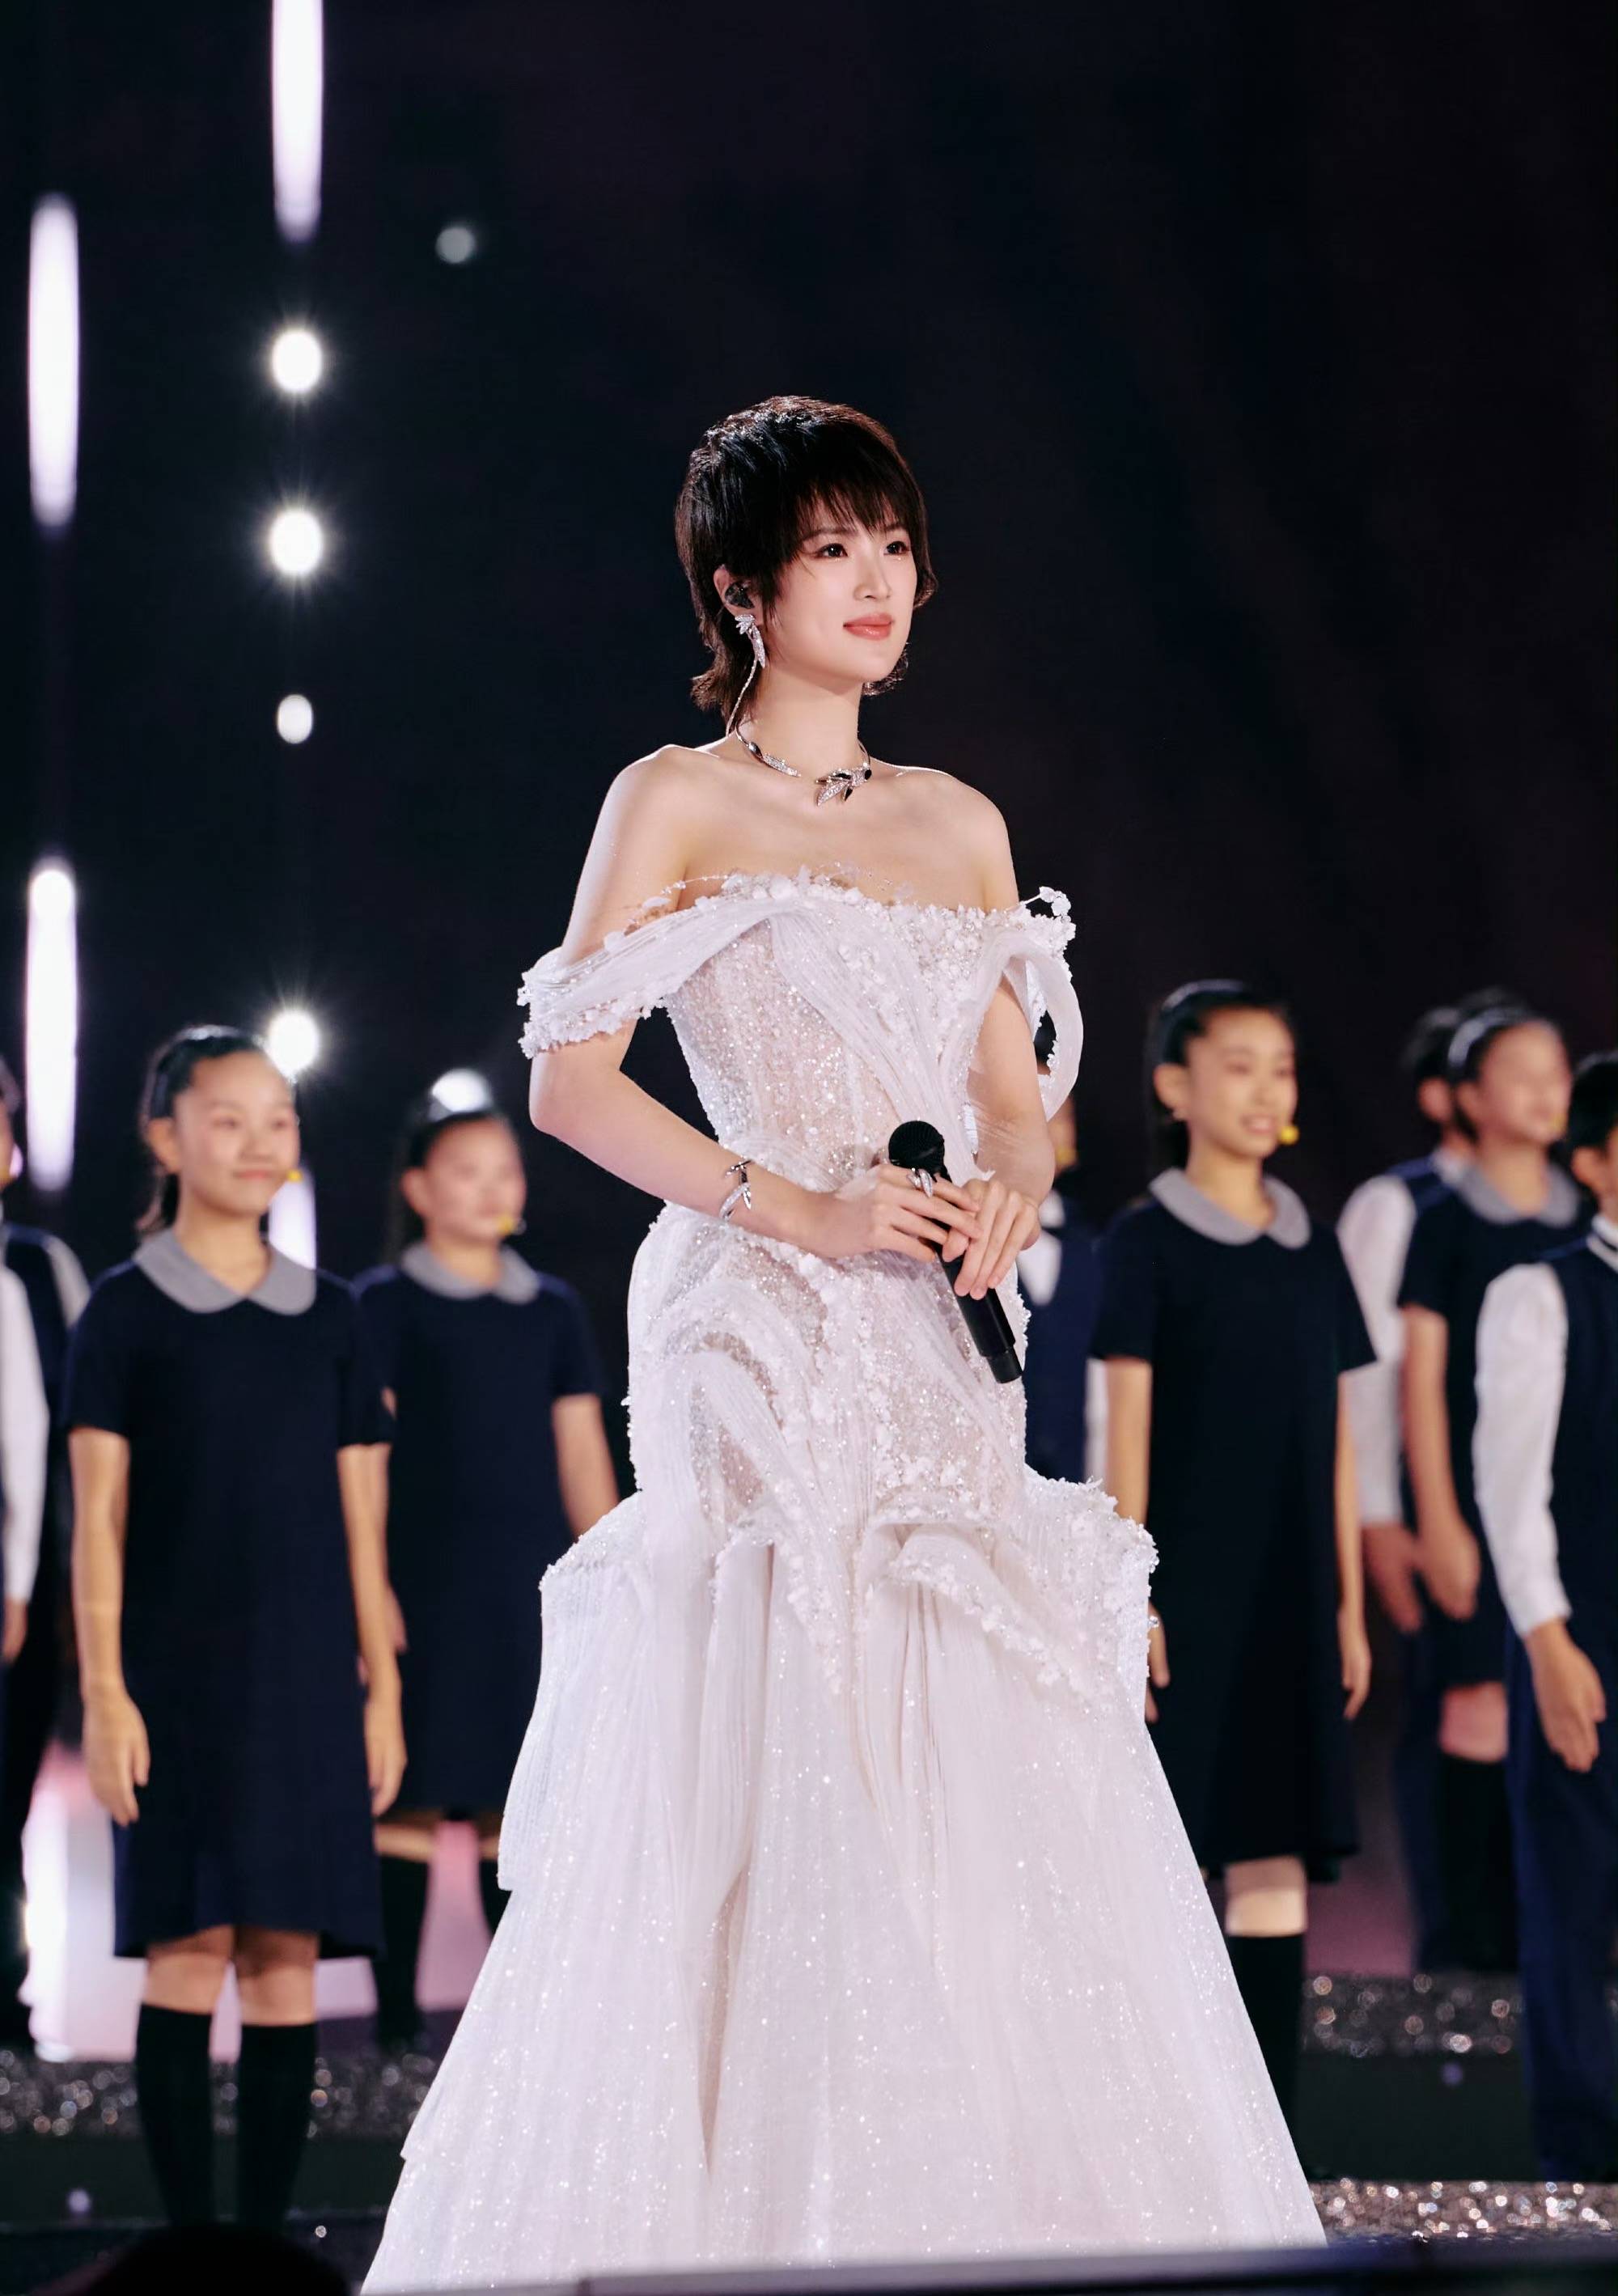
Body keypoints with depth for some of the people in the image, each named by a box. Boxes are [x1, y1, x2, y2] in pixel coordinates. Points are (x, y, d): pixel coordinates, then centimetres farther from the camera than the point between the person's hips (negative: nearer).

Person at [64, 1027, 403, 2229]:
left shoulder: (331, 1316, 11)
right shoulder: (126, 1311, 1)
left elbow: (361, 1519, 12)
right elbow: (98, 1513, -2)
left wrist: (383, 1688, 8)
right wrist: (104, 1691, -8)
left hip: (305, 1679, 3)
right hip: (178, 1677, -3)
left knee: (286, 1959, 1)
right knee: (188, 1949, -6)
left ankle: (267, 2233, 6)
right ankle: (191, 2235, -1)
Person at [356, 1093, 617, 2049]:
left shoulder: (553, 1309, 13)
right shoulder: (387, 1305, 0)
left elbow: (582, 1452, 15)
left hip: (534, 1585, 4)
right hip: (427, 1581, -4)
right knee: (414, 1797, -3)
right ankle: (397, 2013, 2)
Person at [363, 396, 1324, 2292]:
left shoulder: (961, 826, 18)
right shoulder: (674, 804, 2)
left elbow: (1015, 1097, 18)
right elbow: (570, 1080, -5)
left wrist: (1011, 1186, -5)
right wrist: (798, 1208, -13)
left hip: (925, 1353, 5)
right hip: (758, 1344, -5)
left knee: (998, 1807, -3)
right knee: (772, 1806, -11)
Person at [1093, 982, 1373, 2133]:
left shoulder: (1314, 1250, 12)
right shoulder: (1147, 1243, -3)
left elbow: (1334, 1440, 14)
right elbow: (1127, 1432, -7)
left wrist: (1350, 1604, 11)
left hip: (1290, 1601, 5)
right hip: (1185, 1592, -5)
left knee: (1276, 1862, 3)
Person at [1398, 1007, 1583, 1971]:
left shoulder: (1587, 1228, 12)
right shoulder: (1446, 1225, 0)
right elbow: (1423, 1377, -2)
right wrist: (1439, 1519, -7)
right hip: (1483, 1499, -4)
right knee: (1483, 1695, -6)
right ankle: (1480, 1924, -2)